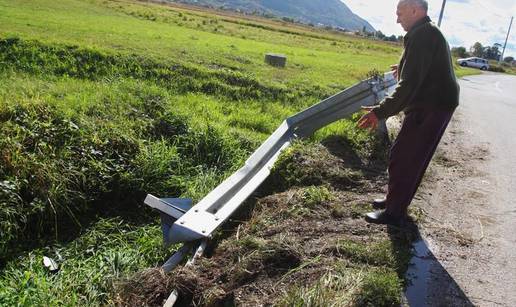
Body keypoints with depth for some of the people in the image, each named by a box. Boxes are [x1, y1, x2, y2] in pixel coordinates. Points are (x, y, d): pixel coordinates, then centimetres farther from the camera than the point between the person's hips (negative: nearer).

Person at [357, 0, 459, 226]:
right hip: (438, 104, 11)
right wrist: (404, 69, 48)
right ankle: (396, 201, 29)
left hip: (429, 108, -11)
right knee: (414, 159, 17)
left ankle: (394, 213, 4)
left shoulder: (422, 35, -18)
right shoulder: (432, 33, 16)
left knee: (402, 158, -5)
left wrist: (381, 111, -31)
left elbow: (410, 83, -27)